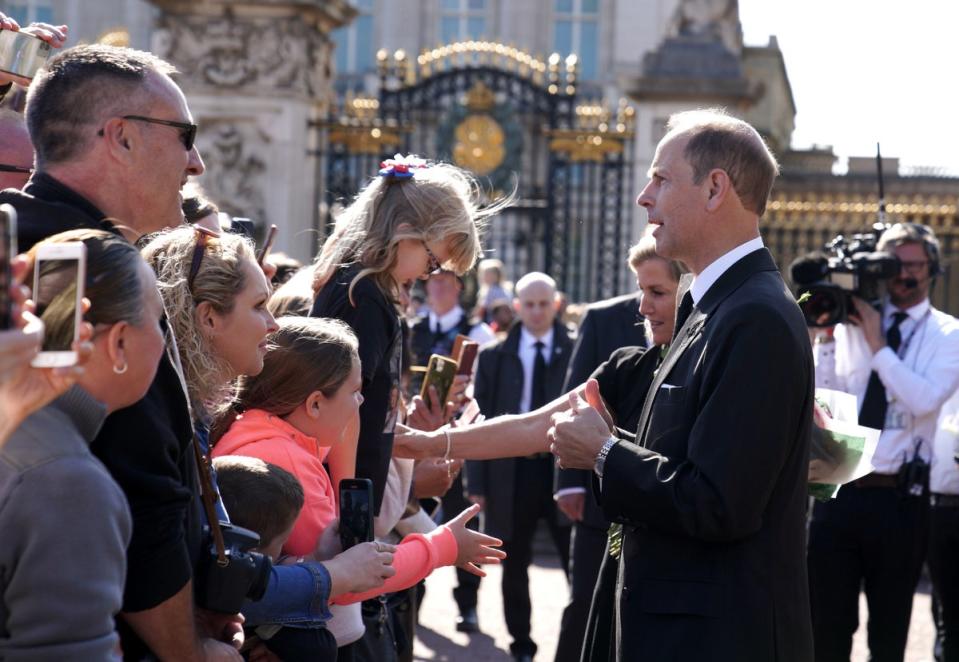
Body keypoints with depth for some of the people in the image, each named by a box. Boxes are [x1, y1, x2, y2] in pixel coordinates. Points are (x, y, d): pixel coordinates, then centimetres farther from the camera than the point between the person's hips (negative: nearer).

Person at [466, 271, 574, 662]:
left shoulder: (577, 352, 0)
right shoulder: (494, 356, 5)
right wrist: (477, 482, -1)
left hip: (563, 466, -2)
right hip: (513, 471, 2)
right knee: (514, 567, 10)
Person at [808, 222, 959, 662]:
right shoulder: (851, 321, 8)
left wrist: (878, 345, -15)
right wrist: (828, 336, -6)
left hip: (899, 498, -1)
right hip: (839, 491, 2)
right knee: (827, 625, 4)